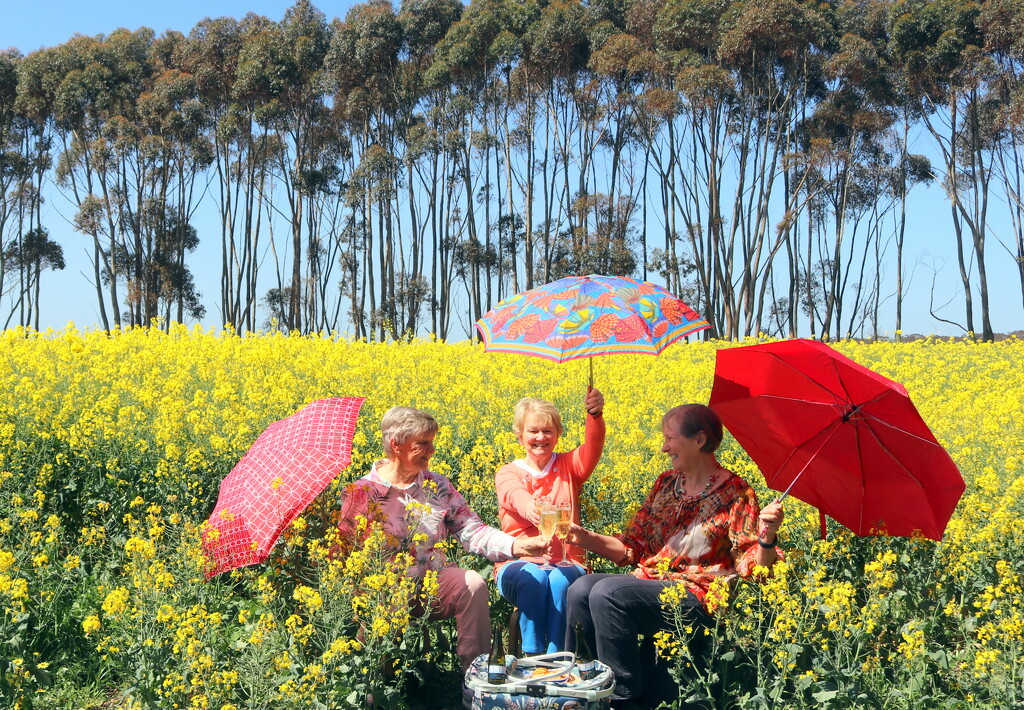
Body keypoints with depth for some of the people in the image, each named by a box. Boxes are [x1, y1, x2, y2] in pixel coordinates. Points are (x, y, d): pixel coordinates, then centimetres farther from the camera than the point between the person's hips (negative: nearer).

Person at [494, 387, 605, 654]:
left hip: (565, 563, 1)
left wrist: (595, 415, -33)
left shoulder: (569, 467, 12)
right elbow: (514, 494, -19)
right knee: (534, 576, -35)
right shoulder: (508, 473, 7)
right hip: (519, 563, -1)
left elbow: (592, 448, -11)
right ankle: (531, 656, -26)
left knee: (560, 579, -34)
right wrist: (530, 507, -45)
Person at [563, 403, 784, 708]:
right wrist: (586, 538, 0)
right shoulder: (666, 483, 15)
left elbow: (752, 568, -8)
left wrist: (767, 538, -27)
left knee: (606, 593, -29)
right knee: (580, 589, -22)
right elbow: (633, 548, 14)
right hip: (649, 583, 6)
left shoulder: (734, 492, -3)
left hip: (695, 598, -6)